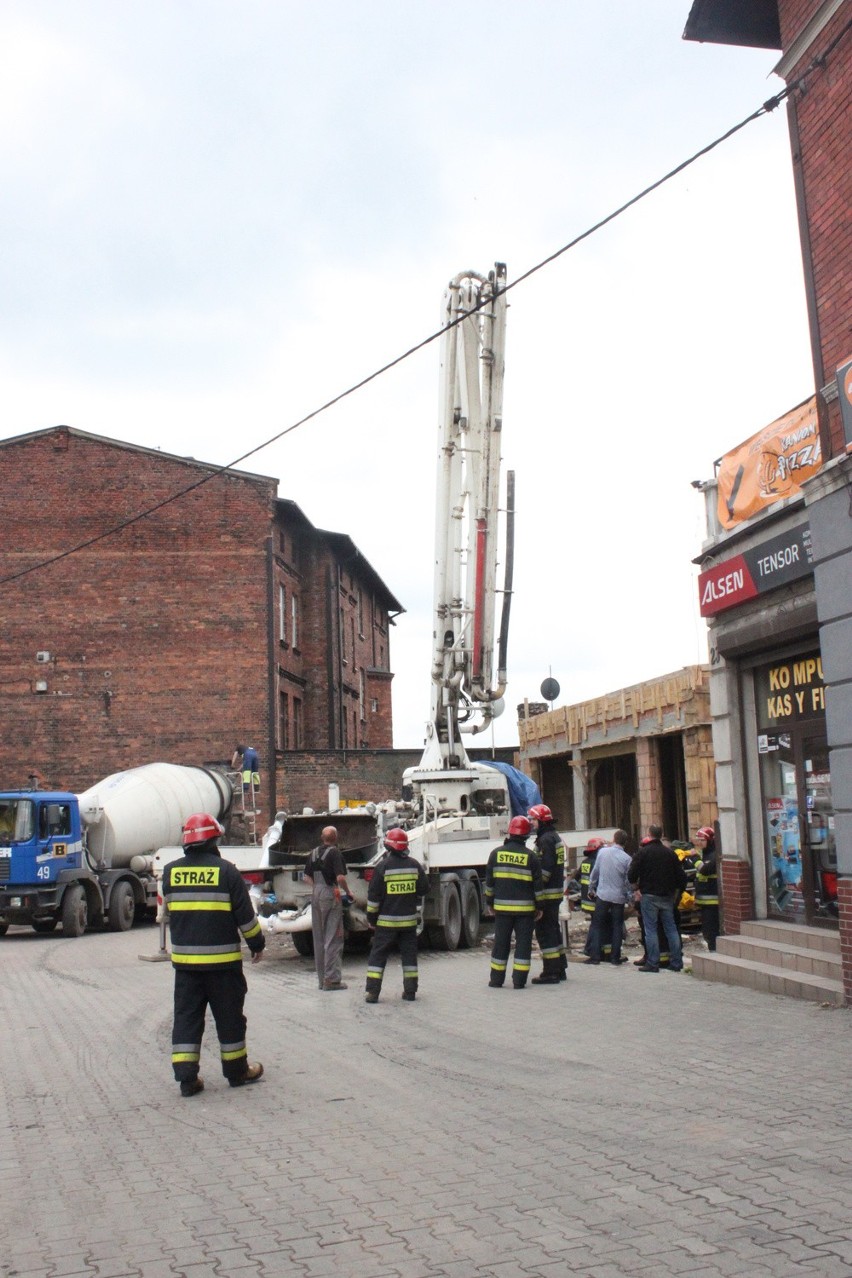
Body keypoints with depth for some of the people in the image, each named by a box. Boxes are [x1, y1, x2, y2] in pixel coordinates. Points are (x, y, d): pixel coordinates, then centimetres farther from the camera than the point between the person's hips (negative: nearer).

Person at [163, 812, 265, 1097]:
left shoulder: (171, 872, 1)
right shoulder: (225, 871, -11)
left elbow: (167, 912, 14)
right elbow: (245, 914, -6)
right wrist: (257, 944, 6)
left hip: (184, 958, 3)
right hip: (222, 959, -3)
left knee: (186, 1016, 9)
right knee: (229, 1015, 10)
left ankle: (186, 1077, 6)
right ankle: (237, 1071, 20)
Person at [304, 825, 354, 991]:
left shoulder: (313, 853, 10)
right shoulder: (335, 853, -11)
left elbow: (307, 878, 12)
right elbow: (340, 877, -19)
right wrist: (348, 892, -4)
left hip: (316, 895, 7)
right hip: (330, 895, -7)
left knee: (319, 938, 12)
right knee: (333, 938, -2)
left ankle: (322, 978, 17)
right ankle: (331, 979, -3)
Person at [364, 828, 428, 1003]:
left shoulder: (383, 866, -10)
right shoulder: (414, 865, 0)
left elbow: (373, 895, -8)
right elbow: (424, 889, 9)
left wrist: (371, 917, 2)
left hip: (386, 920, -3)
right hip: (409, 919, 3)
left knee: (378, 955, 3)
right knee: (409, 954, 12)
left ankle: (372, 992, -1)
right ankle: (410, 991, 13)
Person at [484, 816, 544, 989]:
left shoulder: (497, 853, 1)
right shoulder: (530, 856, -4)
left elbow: (489, 881, 5)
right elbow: (537, 884, -2)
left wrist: (490, 902, 15)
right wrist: (539, 906, 7)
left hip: (502, 906, 2)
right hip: (525, 908, -2)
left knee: (501, 942, 9)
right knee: (523, 942, 4)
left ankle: (497, 979, 12)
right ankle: (519, 980, 2)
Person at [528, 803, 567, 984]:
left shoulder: (546, 839, -16)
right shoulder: (555, 837, 17)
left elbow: (544, 869, -22)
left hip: (547, 893, -10)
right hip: (556, 892, 10)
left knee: (544, 931, -6)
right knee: (553, 929, 17)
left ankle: (550, 972, -6)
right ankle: (559, 968, 24)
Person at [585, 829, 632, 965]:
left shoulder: (603, 851, -4)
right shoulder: (626, 859, -10)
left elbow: (595, 871, 4)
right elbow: (629, 881, -6)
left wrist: (591, 888, 17)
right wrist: (630, 898, 6)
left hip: (602, 894, 1)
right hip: (619, 897, -1)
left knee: (597, 925, 8)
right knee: (617, 927, 9)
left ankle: (595, 955, 3)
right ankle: (615, 957, 10)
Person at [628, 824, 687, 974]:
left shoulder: (643, 853, -8)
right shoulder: (670, 853, 5)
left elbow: (632, 875, -10)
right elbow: (681, 875, 6)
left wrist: (637, 888, 9)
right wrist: (677, 891, 17)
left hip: (649, 895, -4)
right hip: (667, 896, 4)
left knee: (650, 929, 0)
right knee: (671, 928, 9)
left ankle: (652, 963, -3)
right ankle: (676, 962, 10)